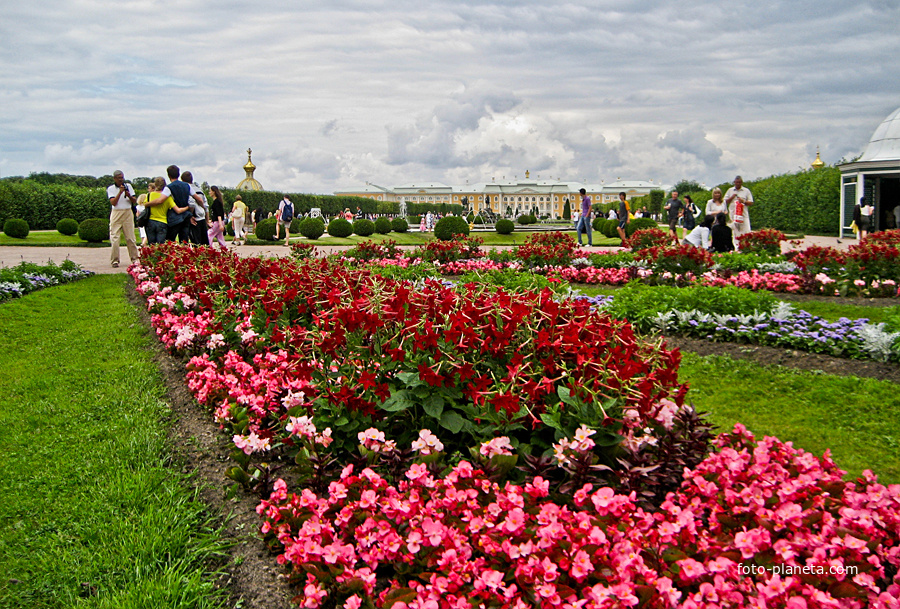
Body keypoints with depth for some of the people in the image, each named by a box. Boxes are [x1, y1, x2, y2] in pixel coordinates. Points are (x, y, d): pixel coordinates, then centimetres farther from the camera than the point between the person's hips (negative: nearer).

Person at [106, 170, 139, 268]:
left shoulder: (128, 186, 10)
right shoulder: (111, 189, 2)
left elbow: (134, 201, 6)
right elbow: (113, 202, -11)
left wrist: (129, 196, -14)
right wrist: (120, 192, -18)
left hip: (128, 213, 2)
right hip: (116, 213, -2)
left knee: (130, 237, 2)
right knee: (114, 237, -6)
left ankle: (134, 259, 9)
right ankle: (115, 260, -2)